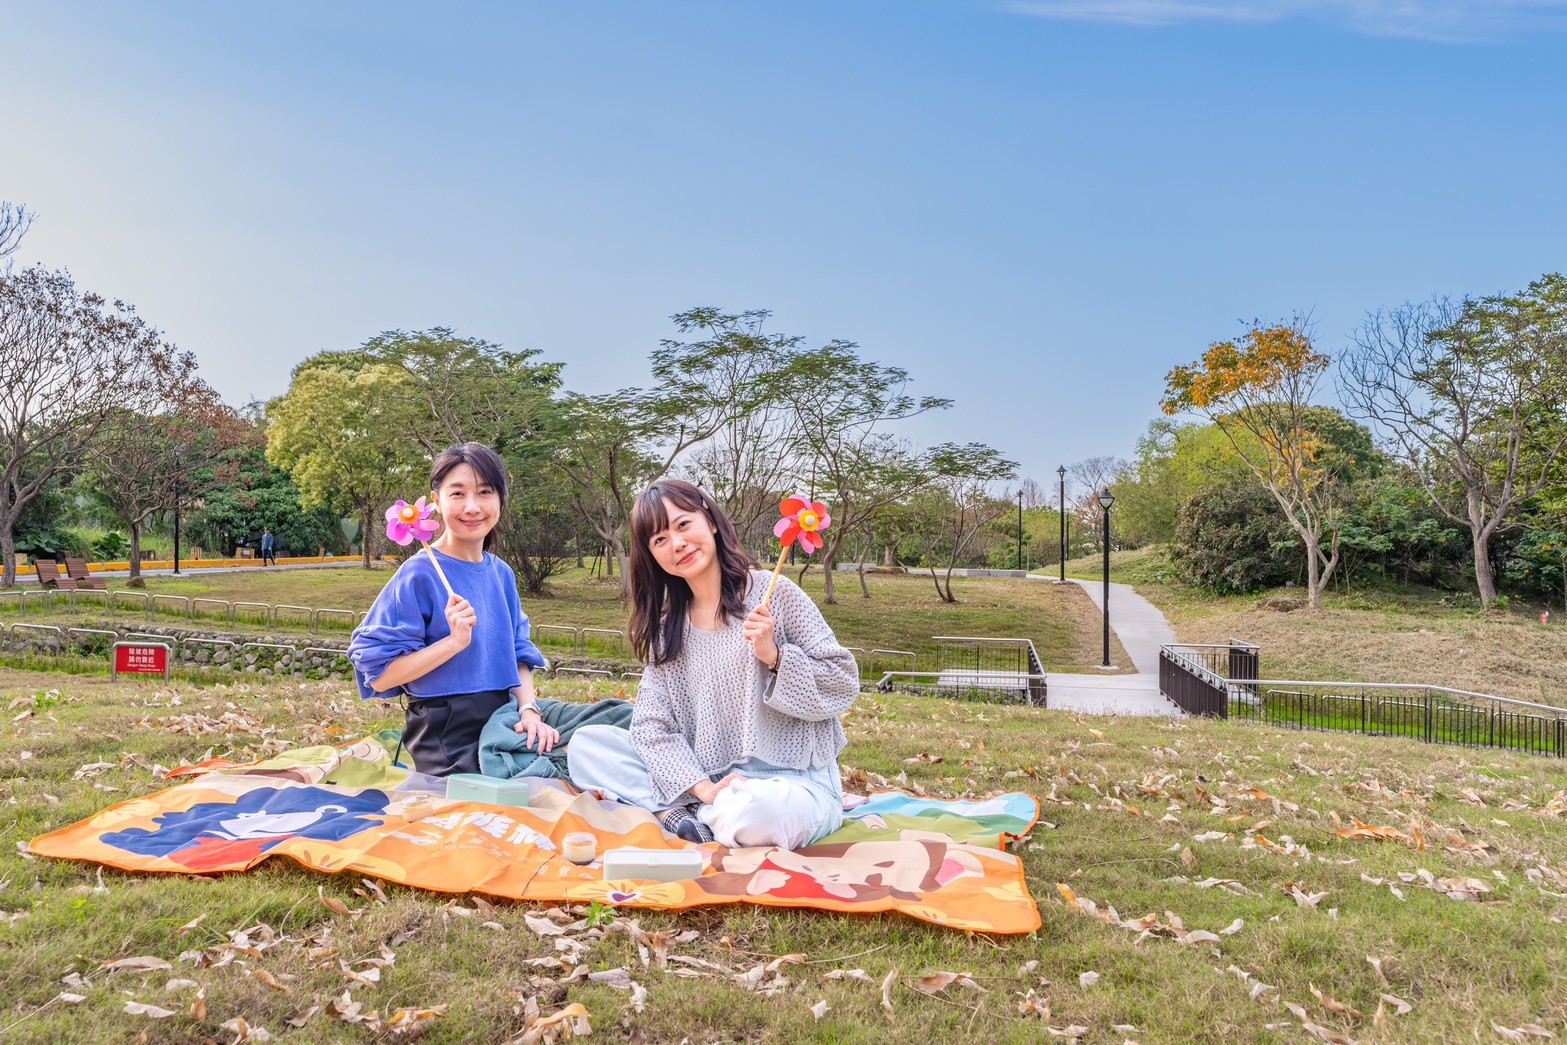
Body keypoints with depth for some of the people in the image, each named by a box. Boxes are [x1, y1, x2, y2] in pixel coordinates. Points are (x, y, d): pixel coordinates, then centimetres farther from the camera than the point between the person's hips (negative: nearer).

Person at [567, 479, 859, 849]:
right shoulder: (667, 628, 9)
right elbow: (652, 725, 0)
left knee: (756, 815, -40)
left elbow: (843, 684, -3)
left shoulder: (771, 592, -4)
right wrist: (703, 788, -15)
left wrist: (774, 656, -19)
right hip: (708, 777, 5)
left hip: (793, 781, -5)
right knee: (586, 743, -7)